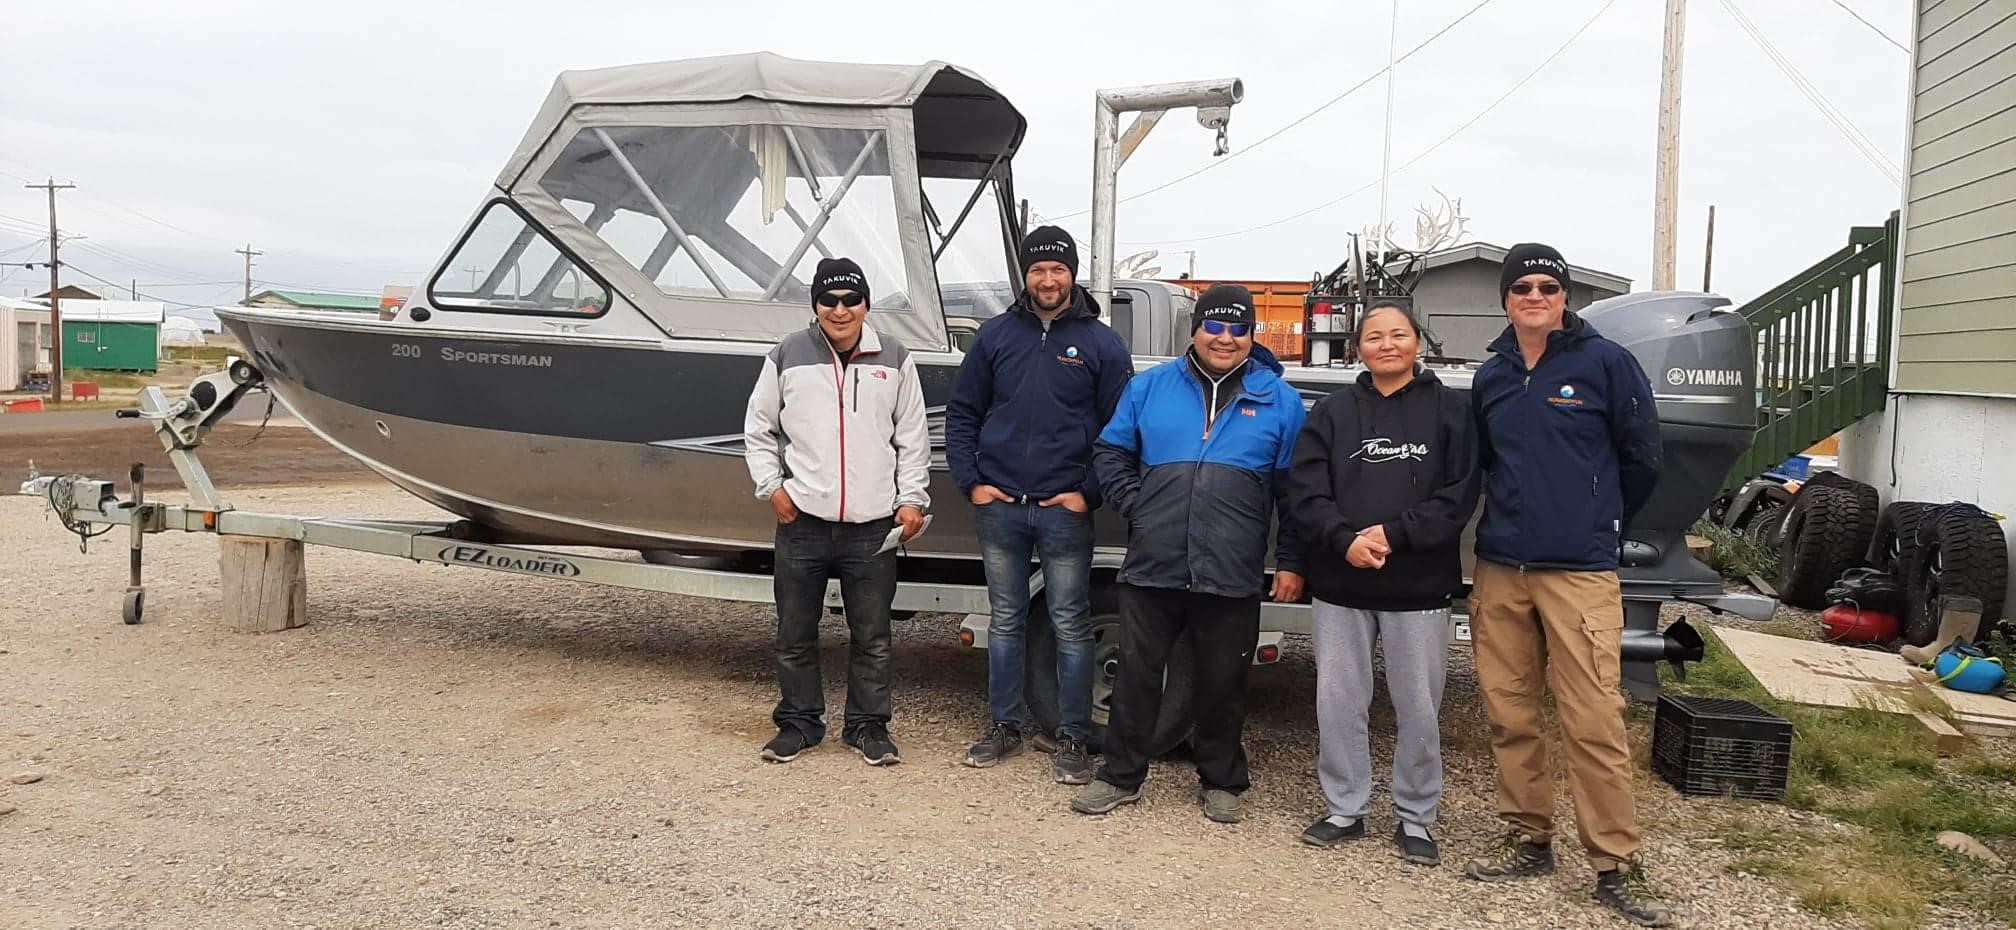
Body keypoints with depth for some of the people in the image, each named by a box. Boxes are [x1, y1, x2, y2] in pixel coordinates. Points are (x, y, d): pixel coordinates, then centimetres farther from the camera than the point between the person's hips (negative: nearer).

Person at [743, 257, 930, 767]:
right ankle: (799, 722, 27)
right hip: (802, 522, 0)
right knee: (795, 634, 10)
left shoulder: (894, 361, 4)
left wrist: (911, 499, 2)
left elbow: (913, 438, 8)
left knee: (872, 637, 8)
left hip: (873, 526, 0)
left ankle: (868, 725, 23)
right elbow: (758, 428, 11)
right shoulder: (788, 356, 2)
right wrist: (771, 487, 2)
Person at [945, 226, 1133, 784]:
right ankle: (1004, 727, 24)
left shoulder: (1102, 344, 0)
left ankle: (1073, 739, 14)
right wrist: (970, 482, 0)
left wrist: (1089, 493, -7)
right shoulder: (995, 335, 7)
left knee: (1071, 626, 4)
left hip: (1065, 511, -2)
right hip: (998, 507, 3)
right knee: (1005, 621, 12)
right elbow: (962, 414, 10)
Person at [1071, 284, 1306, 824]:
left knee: (1223, 682, 10)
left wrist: (1291, 562, 1)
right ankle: (1121, 776, 23)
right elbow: (1110, 453, 14)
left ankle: (1221, 781, 27)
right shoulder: (1150, 388, 7)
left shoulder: (1278, 400, 5)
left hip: (1232, 577, -1)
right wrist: (1136, 506, 0)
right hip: (1152, 569, 1)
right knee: (1137, 674, 8)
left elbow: (1296, 490, 5)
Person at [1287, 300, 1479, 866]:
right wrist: (1345, 540, -16)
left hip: (1419, 587, -2)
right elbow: (1305, 490, -1)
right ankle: (1345, 809, 22)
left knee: (1419, 708, 5)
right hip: (1341, 586, 2)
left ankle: (1415, 818, 21)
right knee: (1338, 702, 7)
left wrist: (1393, 534, -16)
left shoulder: (1449, 409, 4)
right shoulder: (1333, 412, 8)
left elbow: (1458, 495, -5)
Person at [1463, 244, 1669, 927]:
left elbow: (1641, 457, 4)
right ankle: (1530, 841, 22)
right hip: (1500, 570, 5)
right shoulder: (1491, 377, 12)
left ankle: (1616, 867, 5)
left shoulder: (1604, 362, -2)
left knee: (1593, 722, -6)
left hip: (1580, 570, -5)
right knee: (1510, 716, 8)